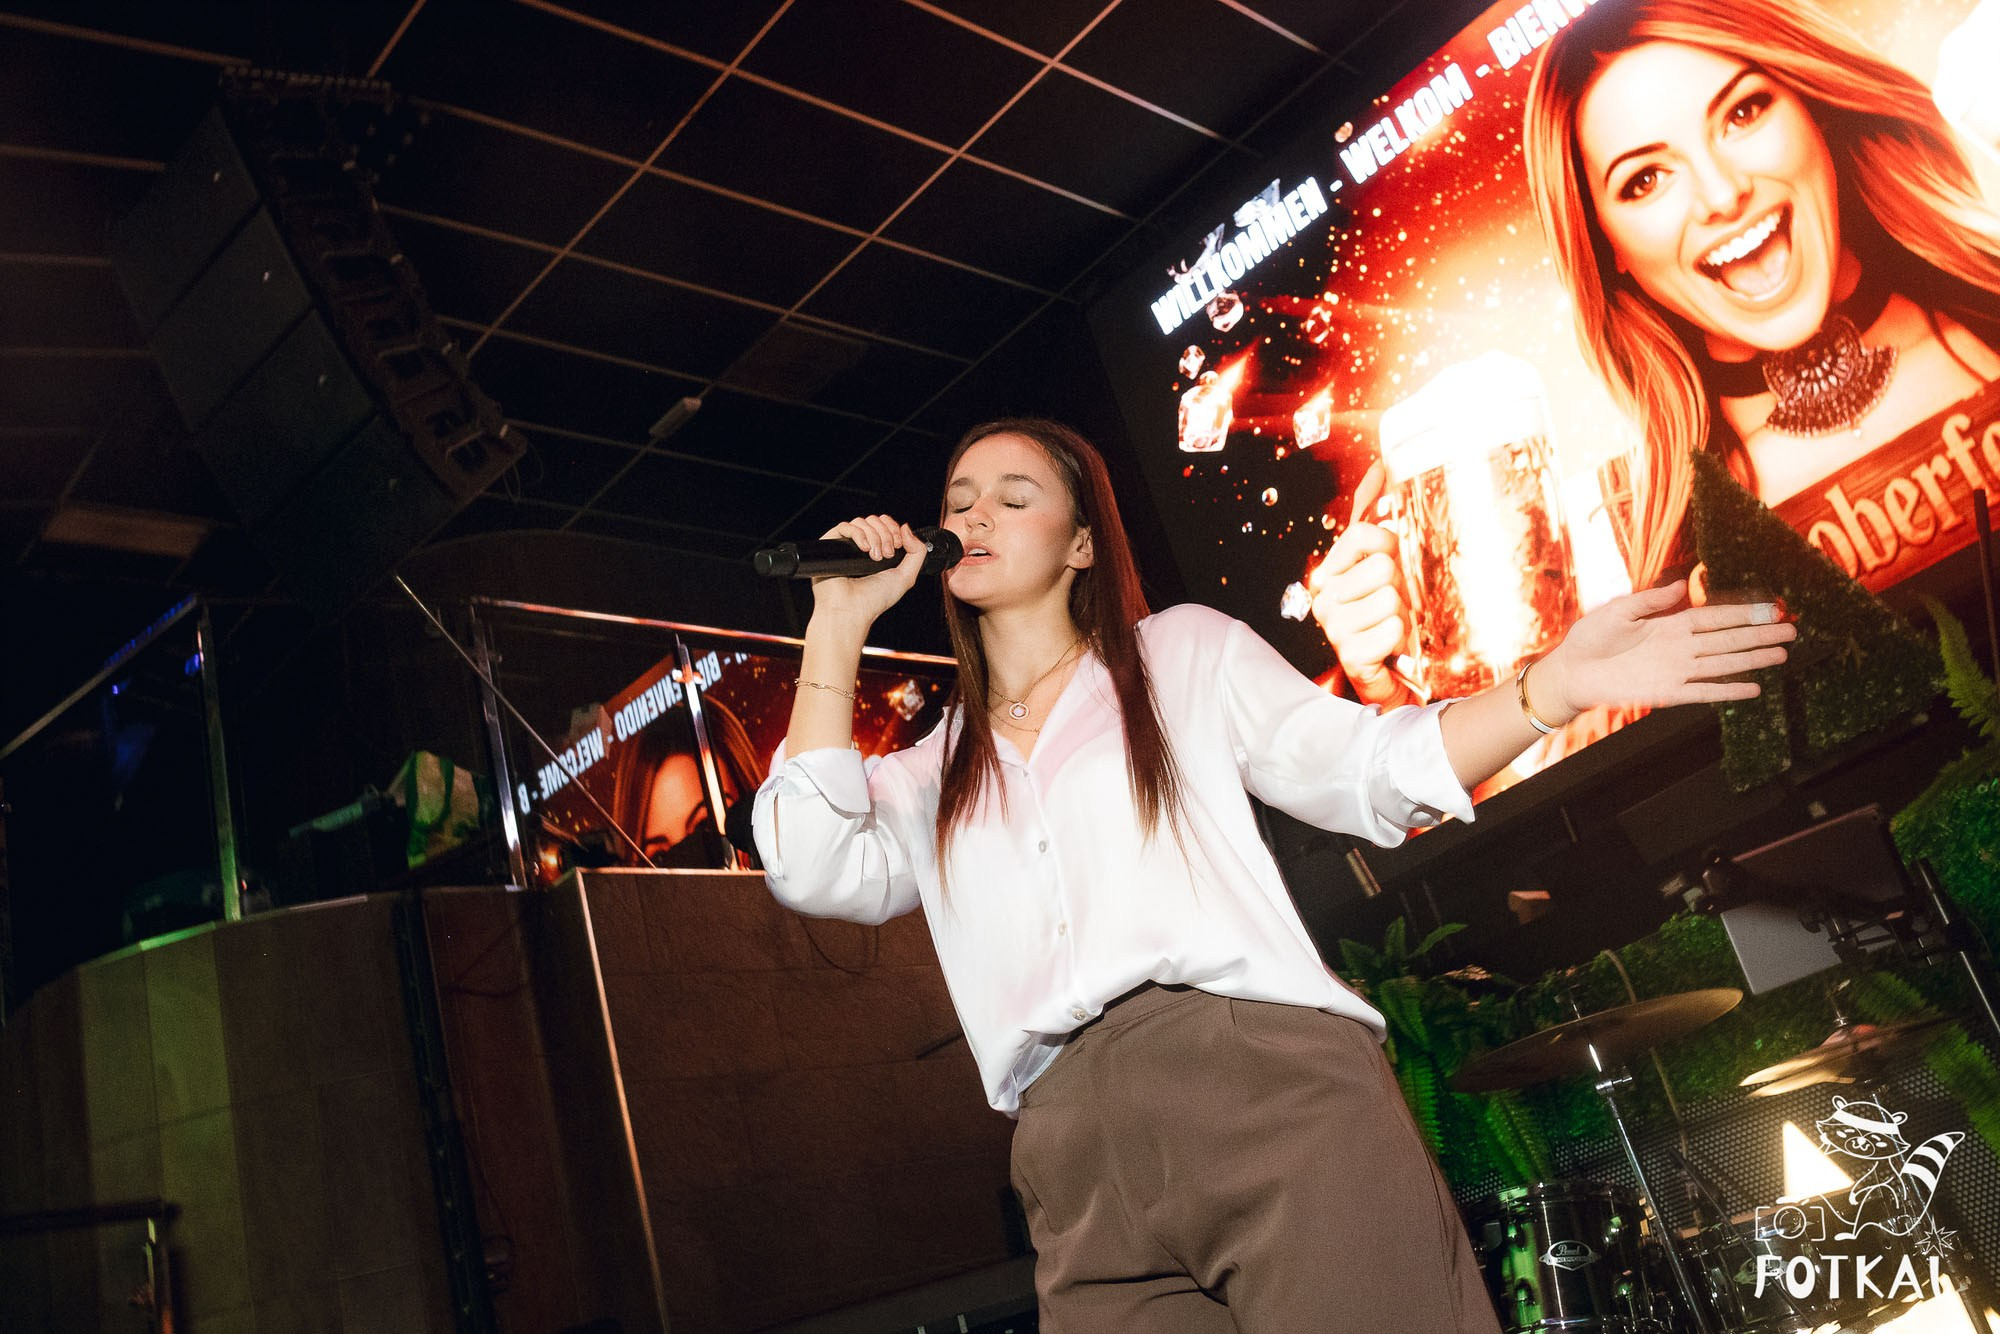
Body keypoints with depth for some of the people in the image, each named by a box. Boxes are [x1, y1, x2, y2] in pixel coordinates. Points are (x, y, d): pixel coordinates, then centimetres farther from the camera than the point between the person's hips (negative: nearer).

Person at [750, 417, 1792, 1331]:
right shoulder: (928, 779, 22)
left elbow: (1370, 769, 8)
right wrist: (839, 625, 7)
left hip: (1267, 1084, -2)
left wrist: (1554, 684, -8)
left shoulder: (1183, 652, 17)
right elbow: (814, 868, 3)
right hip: (1080, 1178, 2)